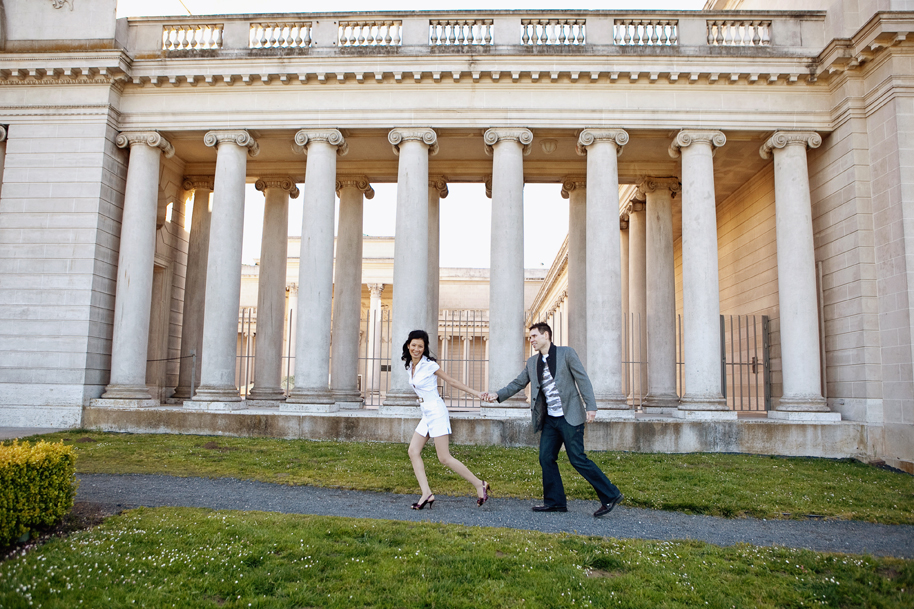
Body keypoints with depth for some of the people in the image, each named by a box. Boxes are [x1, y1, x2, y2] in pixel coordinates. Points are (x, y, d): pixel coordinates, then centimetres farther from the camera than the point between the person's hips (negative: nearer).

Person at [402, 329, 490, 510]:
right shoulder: (410, 365, 10)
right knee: (413, 452, -1)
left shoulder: (429, 365, -11)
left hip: (436, 413, -8)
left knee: (445, 458, -8)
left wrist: (474, 392, -2)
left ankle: (480, 485, 3)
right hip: (426, 415, 8)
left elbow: (451, 381, -4)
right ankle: (427, 494, 0)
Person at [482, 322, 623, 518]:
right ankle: (555, 501, 15)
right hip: (549, 419, 7)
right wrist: (497, 395, -2)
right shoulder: (532, 363, 13)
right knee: (546, 458, 3)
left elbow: (583, 380, -7)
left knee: (577, 459, -8)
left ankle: (610, 495, 3)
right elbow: (518, 383, 13)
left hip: (569, 417, -7)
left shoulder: (566, 353, -3)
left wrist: (591, 407, -16)